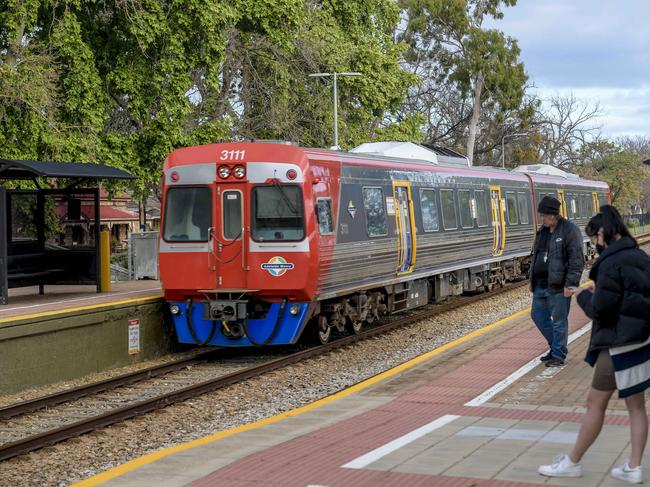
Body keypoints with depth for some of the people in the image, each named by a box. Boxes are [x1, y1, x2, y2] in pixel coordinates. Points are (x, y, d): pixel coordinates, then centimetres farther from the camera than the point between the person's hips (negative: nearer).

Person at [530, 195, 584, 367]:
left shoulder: (570, 231, -11)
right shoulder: (542, 231, 13)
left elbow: (576, 260, -15)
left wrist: (570, 284, -19)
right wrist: (532, 280, 20)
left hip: (558, 286, -8)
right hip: (540, 285, 8)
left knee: (559, 320, 0)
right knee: (538, 315, 14)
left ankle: (558, 355, 11)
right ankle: (555, 346, 30)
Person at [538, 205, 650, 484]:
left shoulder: (611, 263, -17)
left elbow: (600, 309, -18)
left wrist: (584, 296, 1)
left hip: (619, 345, -8)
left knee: (596, 404, 2)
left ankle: (572, 462, 13)